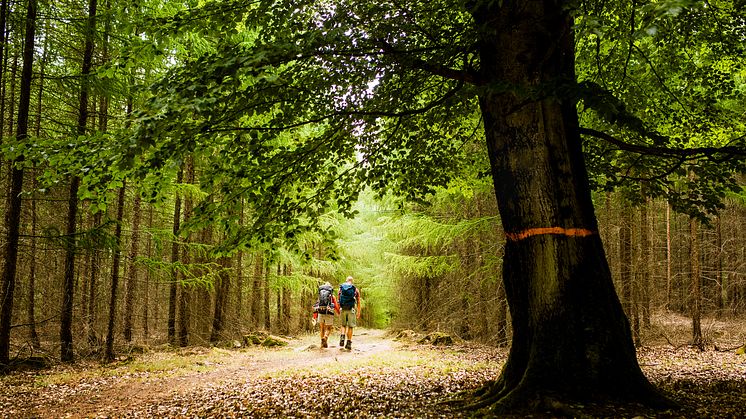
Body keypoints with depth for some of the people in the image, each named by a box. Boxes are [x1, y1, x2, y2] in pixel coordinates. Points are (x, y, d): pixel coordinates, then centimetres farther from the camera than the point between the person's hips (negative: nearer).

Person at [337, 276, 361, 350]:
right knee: (350, 327, 6)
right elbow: (358, 302, 4)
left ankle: (342, 338, -8)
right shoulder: (355, 289, 3)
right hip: (351, 309, -1)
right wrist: (358, 312, 11)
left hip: (343, 309, 2)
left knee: (343, 325, 16)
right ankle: (348, 344, 5)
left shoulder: (341, 288, 7)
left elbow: (338, 300, 5)